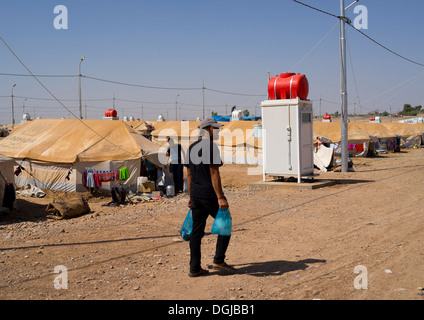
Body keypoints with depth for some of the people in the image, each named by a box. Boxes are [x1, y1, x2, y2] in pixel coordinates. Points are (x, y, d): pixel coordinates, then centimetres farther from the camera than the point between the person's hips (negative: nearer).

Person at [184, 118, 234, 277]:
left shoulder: (192, 148, 12)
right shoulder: (211, 147, -13)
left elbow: (189, 174, 14)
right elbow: (214, 174, -18)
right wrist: (220, 197, -17)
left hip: (196, 196, 8)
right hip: (210, 195, -8)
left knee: (197, 230, 9)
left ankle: (194, 268, 10)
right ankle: (218, 261, 10)